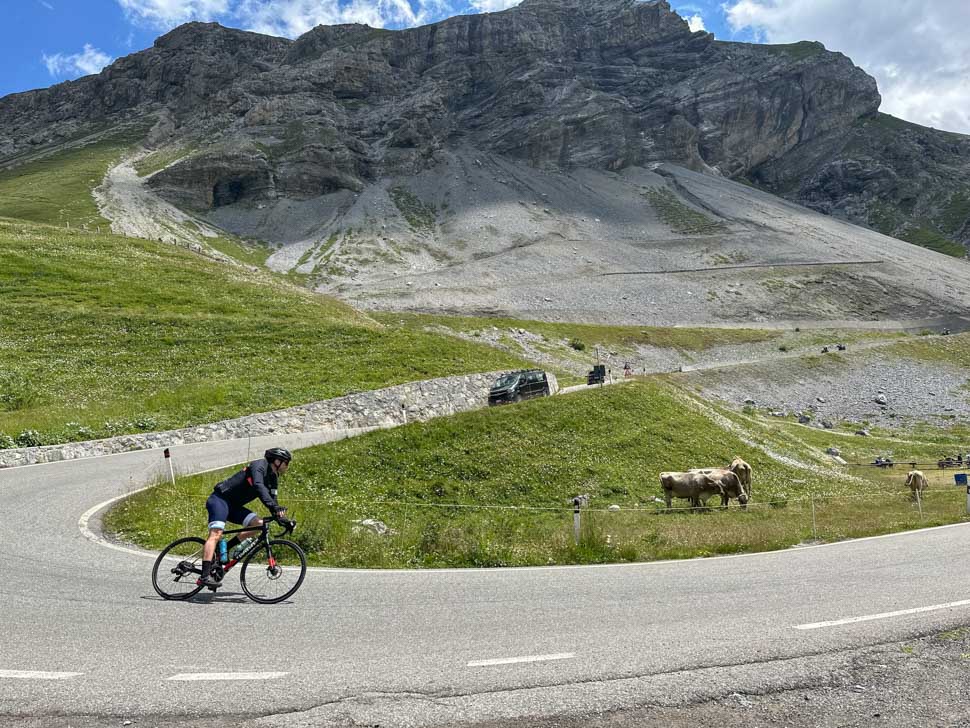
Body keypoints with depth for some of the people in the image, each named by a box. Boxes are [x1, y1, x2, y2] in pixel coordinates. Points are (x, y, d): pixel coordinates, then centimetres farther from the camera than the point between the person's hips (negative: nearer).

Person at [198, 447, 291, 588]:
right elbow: (258, 486, -34)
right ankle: (205, 576, -29)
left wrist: (282, 519, -5)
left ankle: (222, 550, -2)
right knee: (216, 534, -22)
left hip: (234, 506, 9)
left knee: (259, 524, -9)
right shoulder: (259, 466, -17)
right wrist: (275, 507, -45)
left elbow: (272, 500, 10)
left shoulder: (273, 479, 10)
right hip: (220, 499, -9)